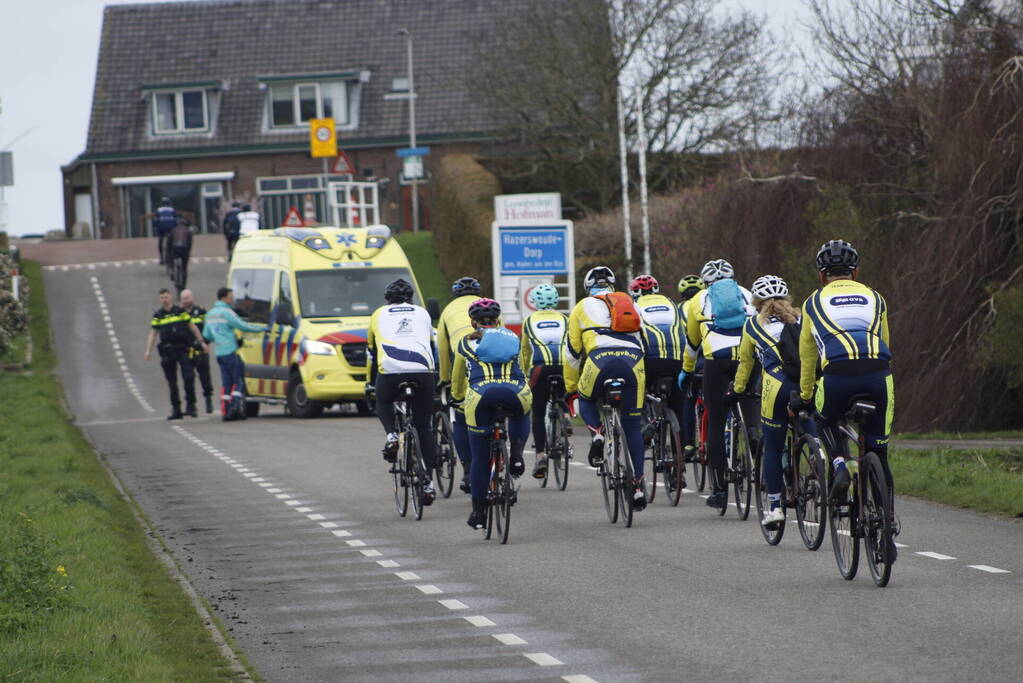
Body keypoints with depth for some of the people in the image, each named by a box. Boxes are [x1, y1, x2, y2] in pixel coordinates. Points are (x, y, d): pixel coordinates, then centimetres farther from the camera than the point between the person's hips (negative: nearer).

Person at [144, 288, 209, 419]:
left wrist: (202, 342, 7)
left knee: (188, 378, -10)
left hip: (182, 349, -1)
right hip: (167, 352, 1)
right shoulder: (157, 316, 7)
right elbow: (153, 334, 9)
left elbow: (193, 327, 10)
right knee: (172, 383, 3)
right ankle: (176, 410, 9)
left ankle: (190, 406, 0)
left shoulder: (181, 312, 6)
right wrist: (148, 351, 0)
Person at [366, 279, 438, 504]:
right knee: (424, 428, 12)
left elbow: (372, 352, 33)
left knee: (383, 403, 32)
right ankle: (428, 482, 6)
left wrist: (371, 382, 46)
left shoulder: (379, 315, 26)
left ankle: (392, 436, 4)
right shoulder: (422, 313, 28)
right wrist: (437, 379, 49)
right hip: (422, 370, 1)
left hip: (389, 370, -1)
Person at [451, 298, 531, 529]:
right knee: (520, 416, 39)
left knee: (480, 459, 13)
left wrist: (458, 398, 60)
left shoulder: (467, 342, 26)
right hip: (515, 392, 1)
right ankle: (516, 456, 16)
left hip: (480, 393, -1)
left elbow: (457, 379, 40)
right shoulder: (511, 337, 29)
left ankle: (478, 512, 17)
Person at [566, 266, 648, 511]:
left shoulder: (583, 307, 22)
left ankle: (597, 433, -1)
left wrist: (571, 387, 33)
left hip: (600, 360, -2)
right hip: (633, 362, 2)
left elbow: (573, 352, 23)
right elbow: (643, 342, 33)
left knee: (587, 400, 30)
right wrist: (647, 381, 44)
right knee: (633, 426, 13)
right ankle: (638, 486, 9)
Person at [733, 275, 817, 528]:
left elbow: (745, 362, 29)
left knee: (772, 449, 10)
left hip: (776, 388, -2)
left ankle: (775, 507, 9)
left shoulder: (753, 325, 18)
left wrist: (737, 390, 44)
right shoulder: (800, 320, 23)